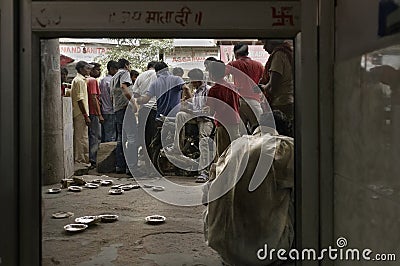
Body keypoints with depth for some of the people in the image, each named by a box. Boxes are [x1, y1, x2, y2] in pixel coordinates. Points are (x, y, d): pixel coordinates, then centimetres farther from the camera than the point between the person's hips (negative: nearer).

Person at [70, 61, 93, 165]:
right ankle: (82, 161, -3)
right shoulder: (80, 80, -14)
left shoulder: (77, 79, 18)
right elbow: (80, 100, -20)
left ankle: (77, 159, 20)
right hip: (81, 113, -10)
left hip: (77, 113, 10)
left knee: (78, 137, 13)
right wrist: (86, 116, -20)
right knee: (82, 138, -6)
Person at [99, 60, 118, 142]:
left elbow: (100, 97, 17)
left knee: (104, 137, 11)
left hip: (103, 111, 9)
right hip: (110, 112, -9)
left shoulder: (102, 80, 16)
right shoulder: (111, 81, -11)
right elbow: (113, 98, -16)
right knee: (111, 137, -6)